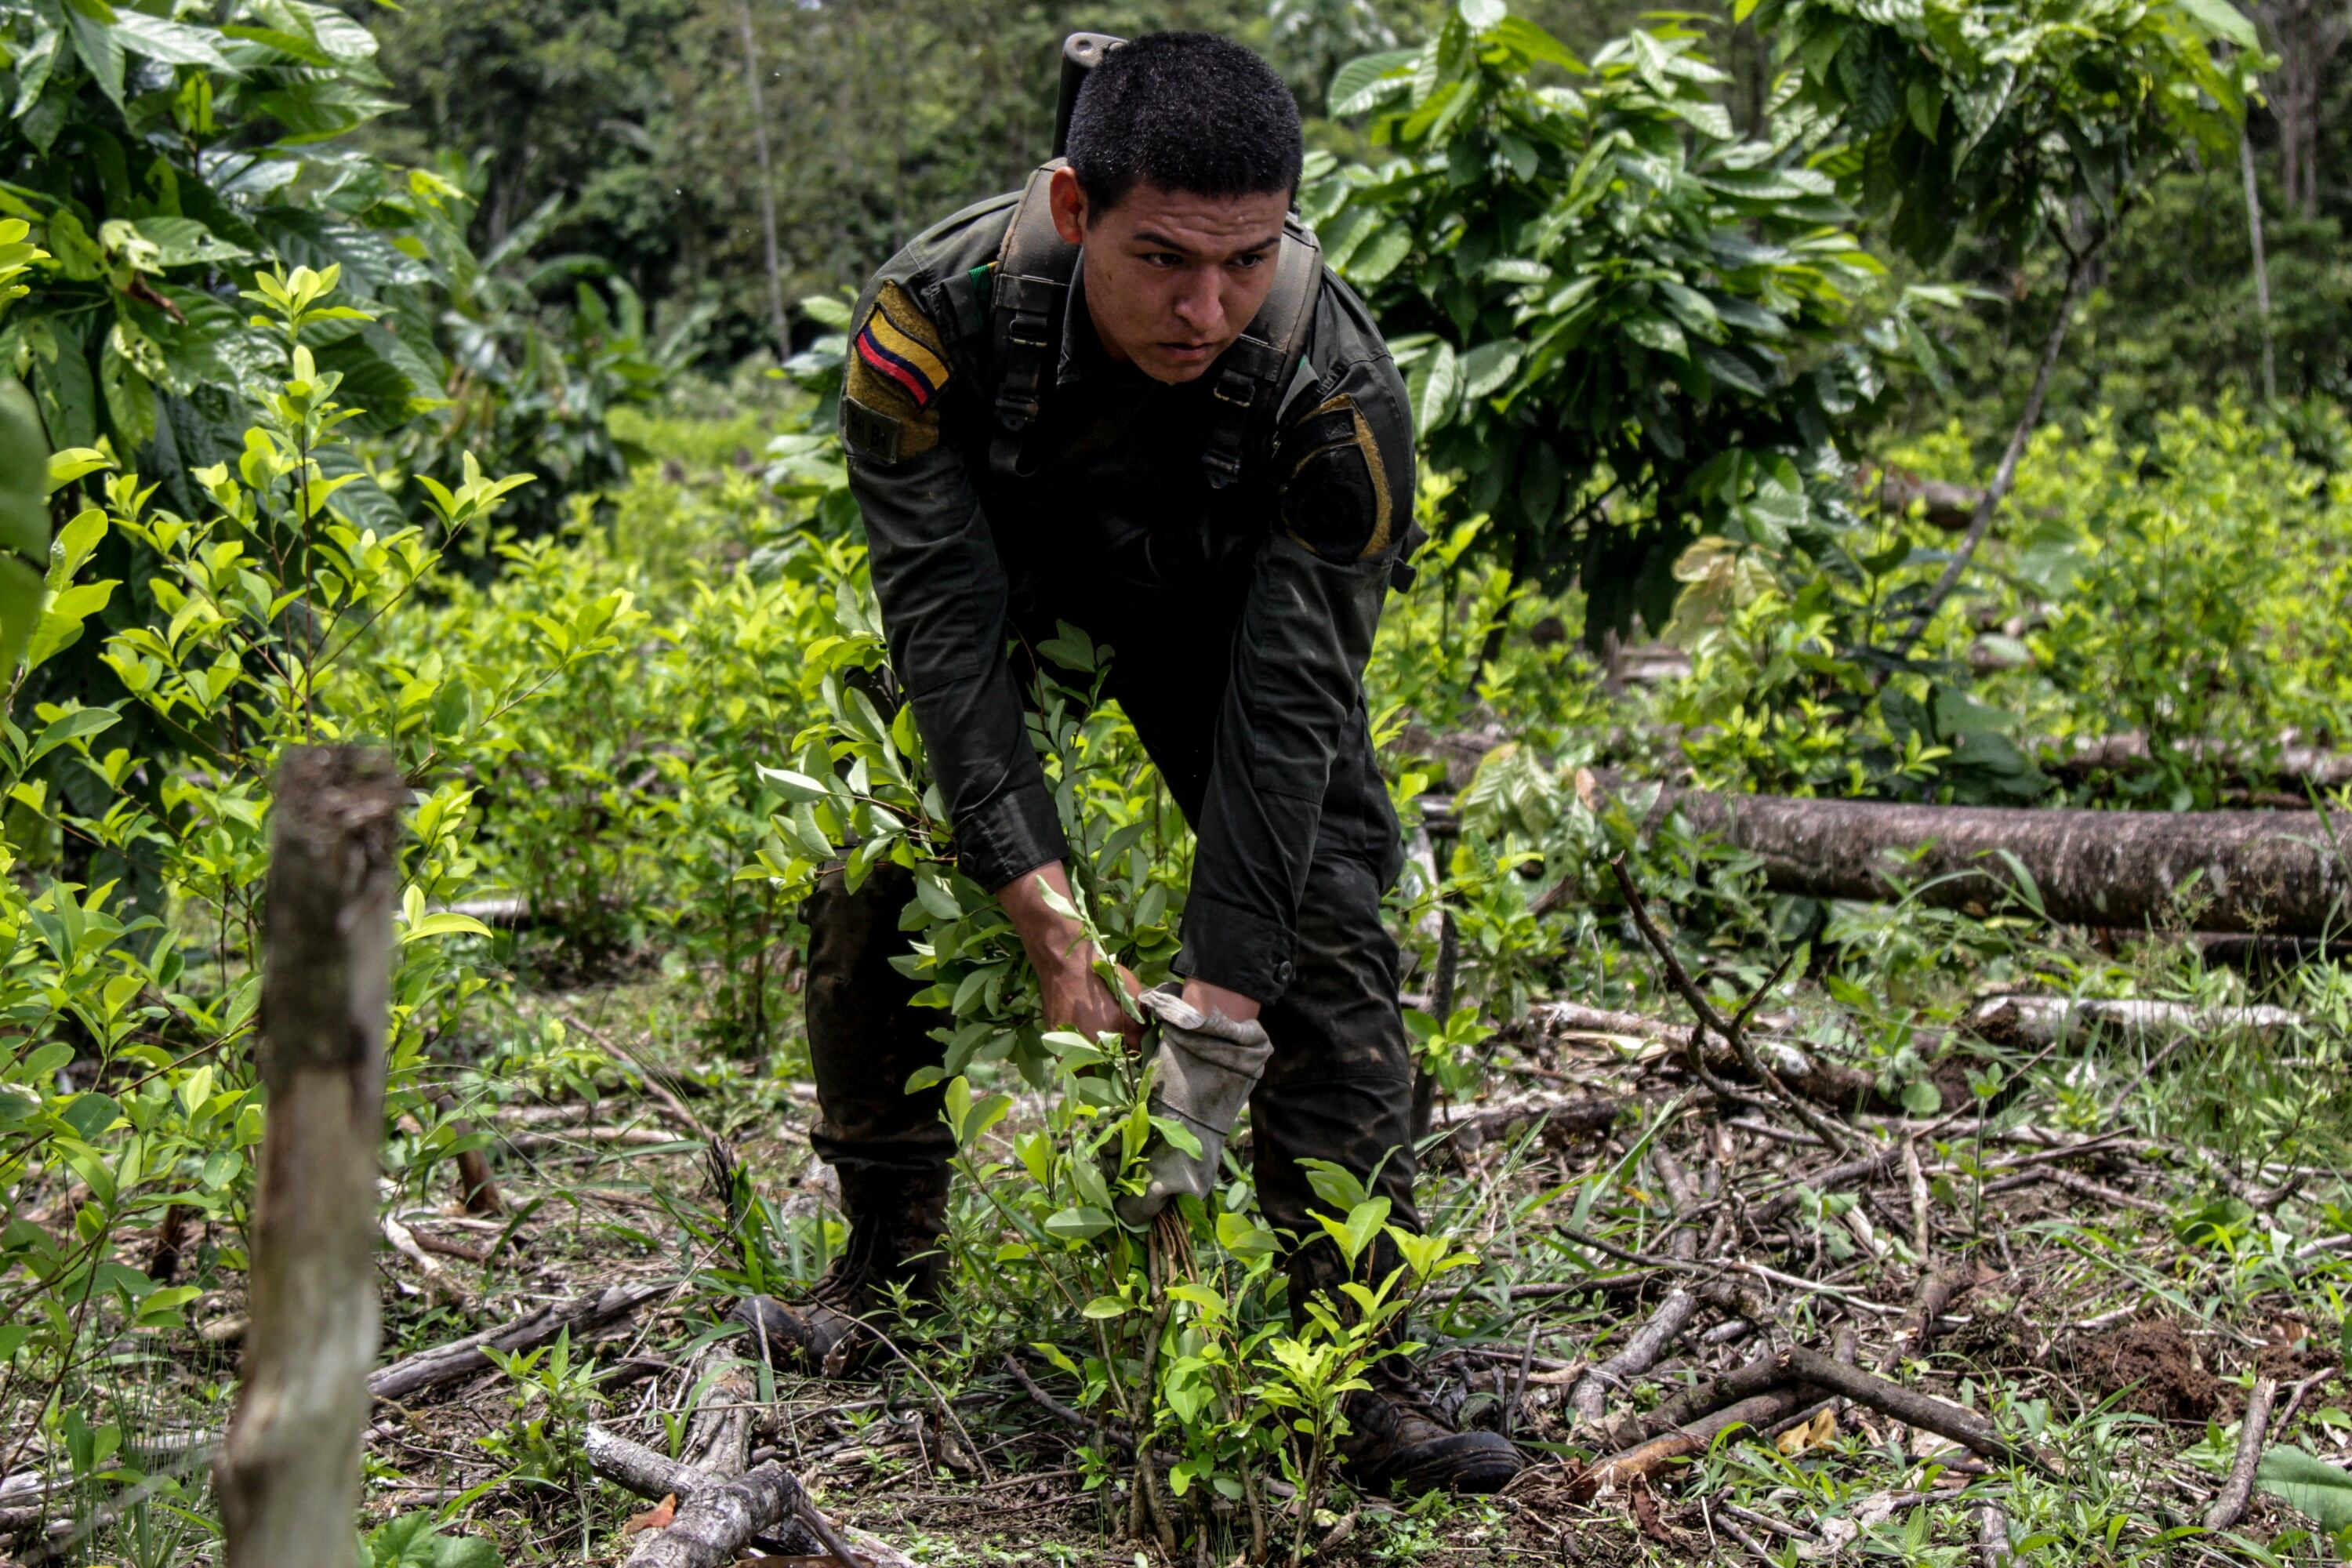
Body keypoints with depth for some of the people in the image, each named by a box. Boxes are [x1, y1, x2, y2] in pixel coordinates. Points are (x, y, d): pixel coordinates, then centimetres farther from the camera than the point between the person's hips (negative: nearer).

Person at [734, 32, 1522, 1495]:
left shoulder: (1338, 388, -37)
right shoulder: (929, 318, -35)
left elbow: (1287, 703, -34)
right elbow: (947, 623, -31)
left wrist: (1216, 1007, -38)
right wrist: (1041, 903, -38)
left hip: (1226, 615, -1)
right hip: (1004, 590, 2)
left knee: (1324, 937, -15)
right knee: (864, 882, -6)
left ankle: (1366, 1377, -9)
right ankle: (890, 1267, 15)